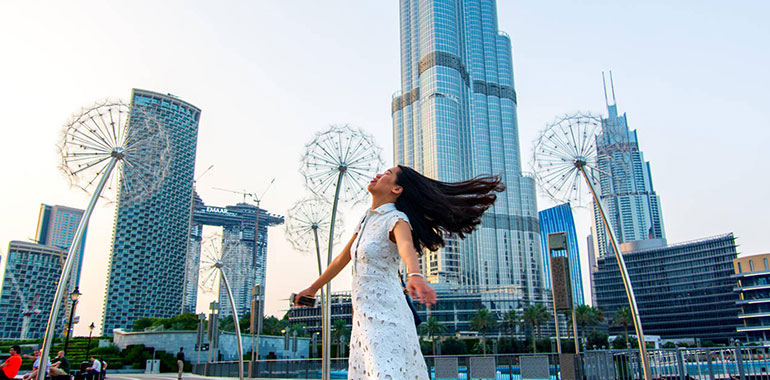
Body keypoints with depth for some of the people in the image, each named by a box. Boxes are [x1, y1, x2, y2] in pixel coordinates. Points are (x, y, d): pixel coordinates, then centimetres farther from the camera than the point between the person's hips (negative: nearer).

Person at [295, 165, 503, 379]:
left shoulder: (396, 219, -11)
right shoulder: (366, 220, 14)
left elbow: (406, 246, -34)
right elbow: (342, 259, 24)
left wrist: (415, 274, -56)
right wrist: (313, 288, 32)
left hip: (384, 315, -8)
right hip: (364, 315, 8)